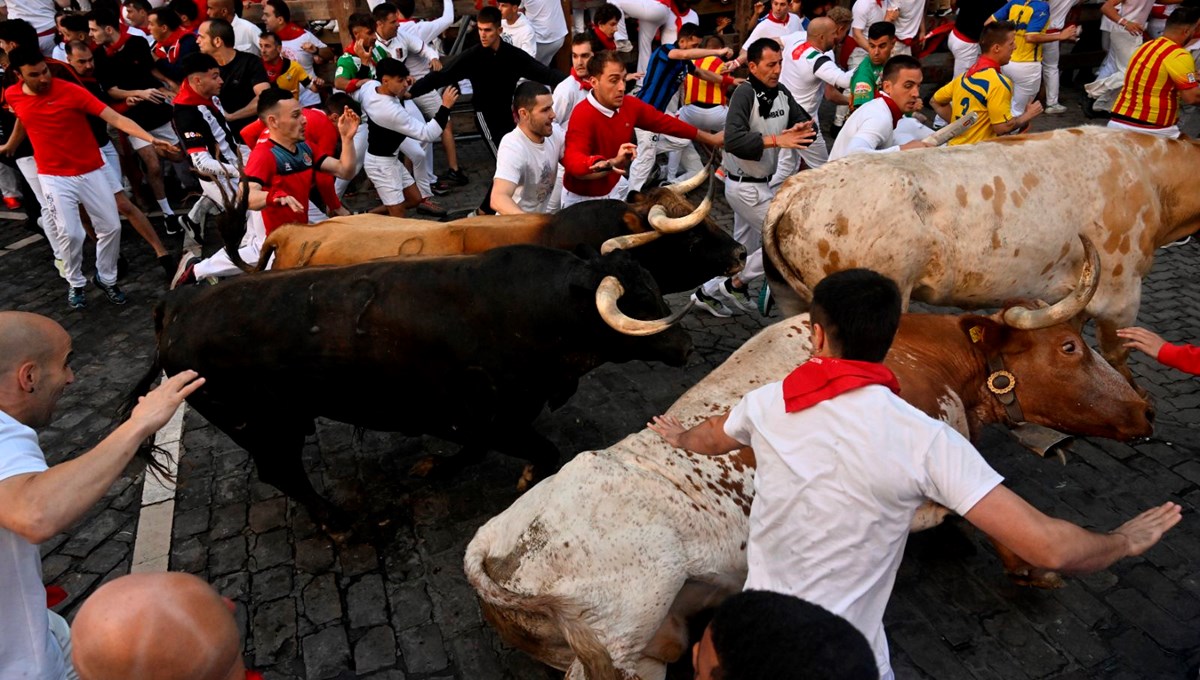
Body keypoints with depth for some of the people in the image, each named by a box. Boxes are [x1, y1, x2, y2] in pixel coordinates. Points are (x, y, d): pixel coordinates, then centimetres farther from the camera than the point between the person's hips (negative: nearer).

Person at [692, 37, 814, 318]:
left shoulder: (782, 93, 4)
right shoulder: (745, 93, -19)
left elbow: (806, 123, 9)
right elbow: (733, 140, -31)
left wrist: (804, 130, -14)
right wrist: (776, 140, -35)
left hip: (759, 184, 9)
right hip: (745, 186, -9)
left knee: (744, 248, 19)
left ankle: (710, 292, 32)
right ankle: (737, 283, 10)